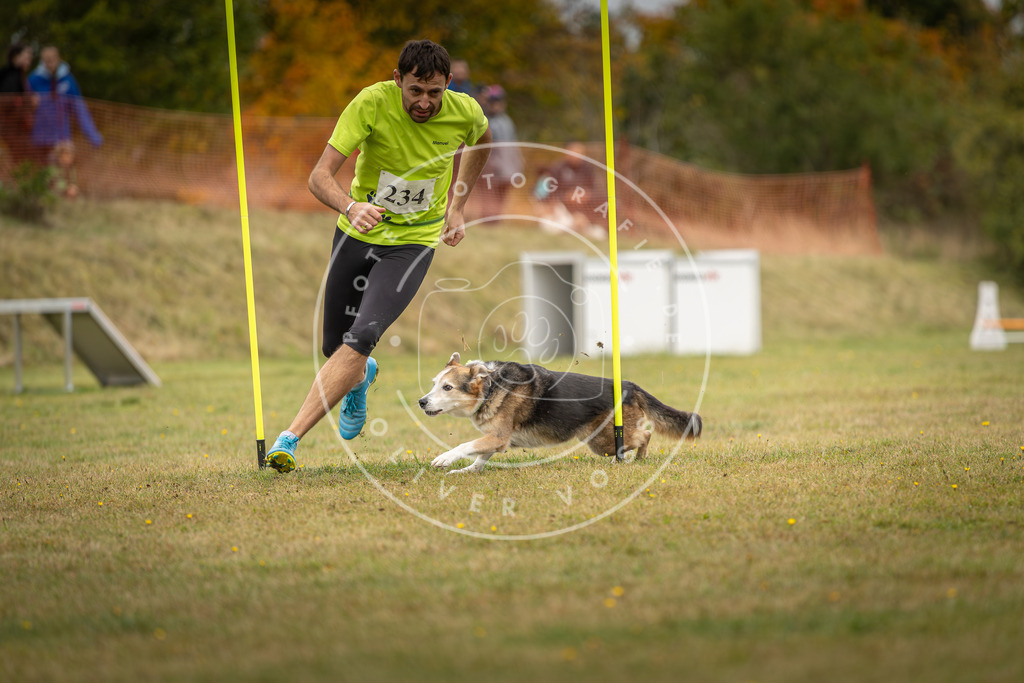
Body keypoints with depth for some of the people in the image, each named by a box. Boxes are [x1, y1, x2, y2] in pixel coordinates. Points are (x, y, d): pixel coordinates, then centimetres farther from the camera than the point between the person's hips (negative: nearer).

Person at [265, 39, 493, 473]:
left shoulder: (465, 113, -15)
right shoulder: (372, 103, -22)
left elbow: (481, 139, 14)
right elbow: (320, 176, -27)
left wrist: (458, 207, 11)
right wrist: (351, 206, -48)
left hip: (413, 242, -1)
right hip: (357, 234, 1)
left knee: (360, 340, -22)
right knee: (334, 349, 11)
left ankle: (291, 437, -23)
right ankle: (360, 378, 50)